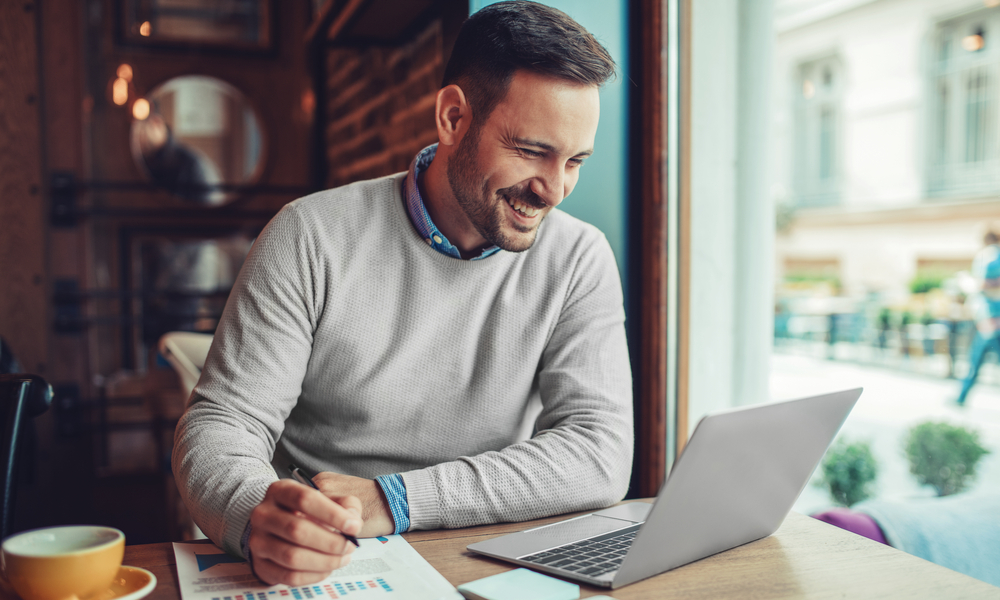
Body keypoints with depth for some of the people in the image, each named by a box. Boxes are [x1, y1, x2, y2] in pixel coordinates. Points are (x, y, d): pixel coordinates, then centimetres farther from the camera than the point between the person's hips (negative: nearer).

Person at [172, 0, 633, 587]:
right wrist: (257, 514, -32)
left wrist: (395, 499, -22)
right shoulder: (312, 237, -9)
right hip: (316, 567, 0)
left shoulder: (579, 259, -4)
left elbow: (602, 455, -12)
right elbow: (219, 426, -9)